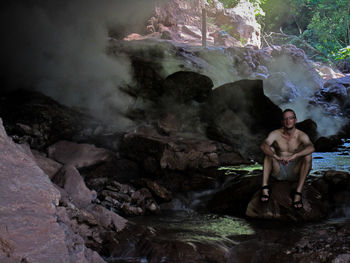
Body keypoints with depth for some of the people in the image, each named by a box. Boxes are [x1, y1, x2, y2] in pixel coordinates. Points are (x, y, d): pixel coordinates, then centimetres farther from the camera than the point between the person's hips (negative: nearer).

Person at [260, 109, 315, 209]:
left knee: (308, 156, -25)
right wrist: (276, 157, -43)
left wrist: (293, 156, -45)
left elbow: (311, 148, -30)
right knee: (270, 150, -19)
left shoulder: (301, 135, -8)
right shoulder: (276, 134, -4)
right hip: (279, 172, 1)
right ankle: (265, 187, -27)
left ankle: (298, 193, -31)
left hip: (294, 173, -1)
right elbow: (263, 146, -25)